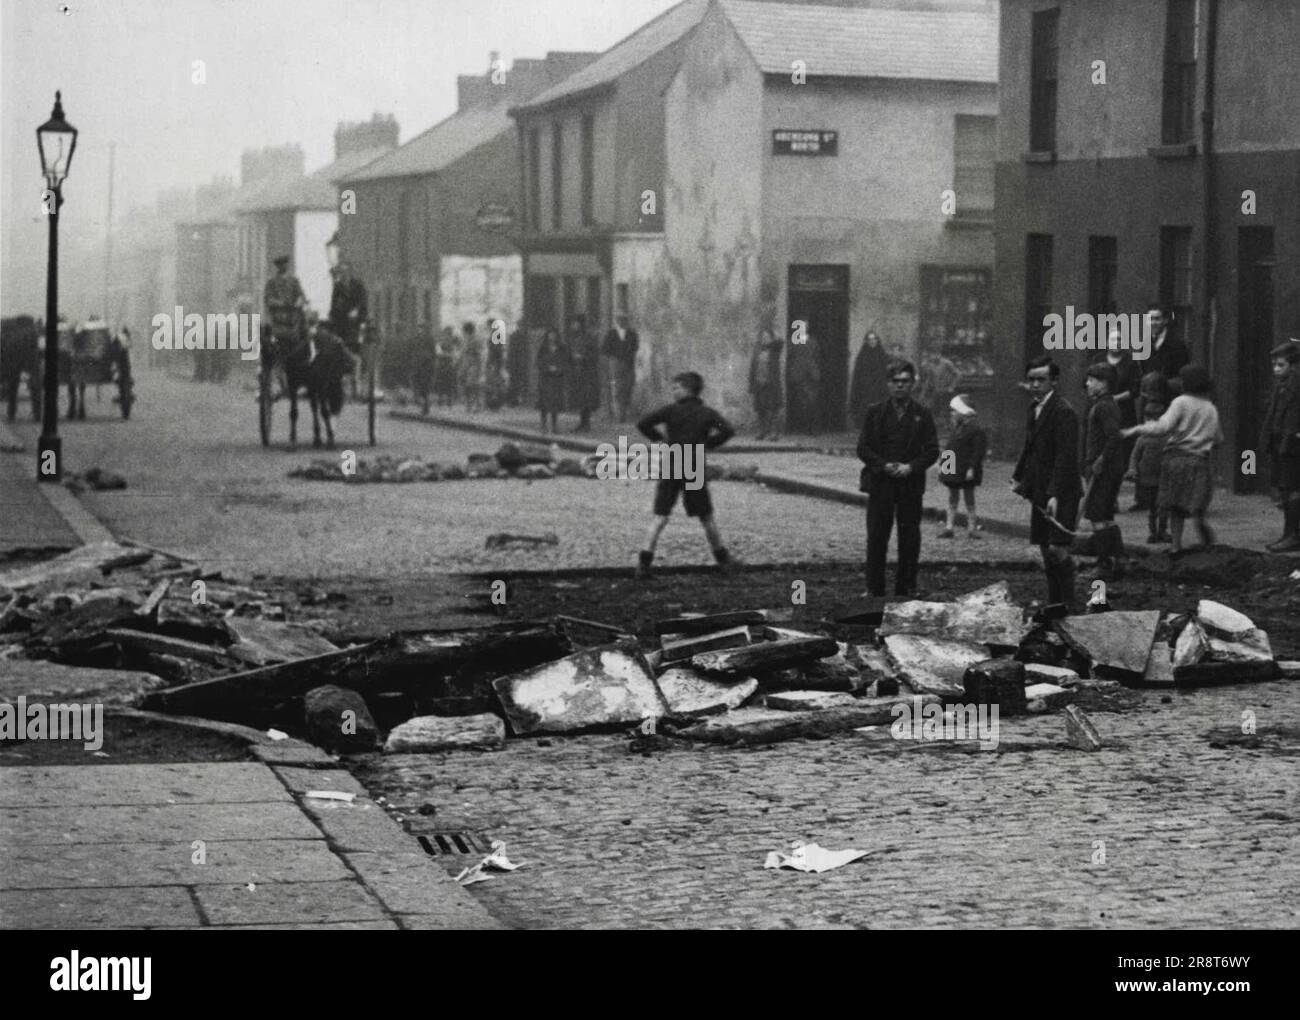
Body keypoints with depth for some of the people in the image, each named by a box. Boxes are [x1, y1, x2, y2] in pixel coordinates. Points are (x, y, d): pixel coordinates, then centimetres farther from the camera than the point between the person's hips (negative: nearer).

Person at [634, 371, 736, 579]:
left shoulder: (671, 410, -2)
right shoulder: (707, 413, 2)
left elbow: (643, 424, -11)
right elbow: (727, 431, -11)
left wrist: (660, 437, 5)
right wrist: (709, 443, 4)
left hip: (670, 472, -1)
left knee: (660, 519, -2)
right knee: (706, 518, 15)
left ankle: (644, 563, -12)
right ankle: (722, 558, 24)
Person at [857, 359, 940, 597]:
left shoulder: (922, 415, 7)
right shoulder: (875, 413, 7)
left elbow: (932, 451, 4)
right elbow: (863, 449, 3)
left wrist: (911, 467, -12)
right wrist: (884, 466, -11)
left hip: (911, 484, 0)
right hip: (880, 483, 0)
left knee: (910, 539, 0)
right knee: (876, 538, -2)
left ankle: (907, 588, 8)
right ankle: (874, 589, 4)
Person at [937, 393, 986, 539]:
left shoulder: (975, 431, -12)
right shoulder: (955, 430, 12)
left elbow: (978, 452, -16)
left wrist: (972, 468, -21)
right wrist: (942, 464, 13)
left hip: (966, 472, -7)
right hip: (953, 470, 7)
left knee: (969, 499, 1)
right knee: (952, 499, 9)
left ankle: (972, 528, 7)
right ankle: (949, 527, 12)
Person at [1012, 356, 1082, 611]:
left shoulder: (1063, 411, -15)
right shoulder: (1036, 408, 14)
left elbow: (1066, 456, -20)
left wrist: (1055, 494, -25)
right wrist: (1019, 477, 17)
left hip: (1061, 493, -9)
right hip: (1039, 492, 9)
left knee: (1057, 549, -11)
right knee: (1045, 550, 12)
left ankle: (1068, 605, -2)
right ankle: (1054, 603, 20)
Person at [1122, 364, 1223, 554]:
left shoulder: (1181, 402, -3)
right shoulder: (1211, 409, 13)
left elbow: (1164, 426, -16)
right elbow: (1218, 439, 23)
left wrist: (1136, 429, -10)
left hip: (1176, 458, -2)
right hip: (1200, 461, 2)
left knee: (1175, 508, 5)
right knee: (1195, 508, 7)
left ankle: (1177, 545, 3)